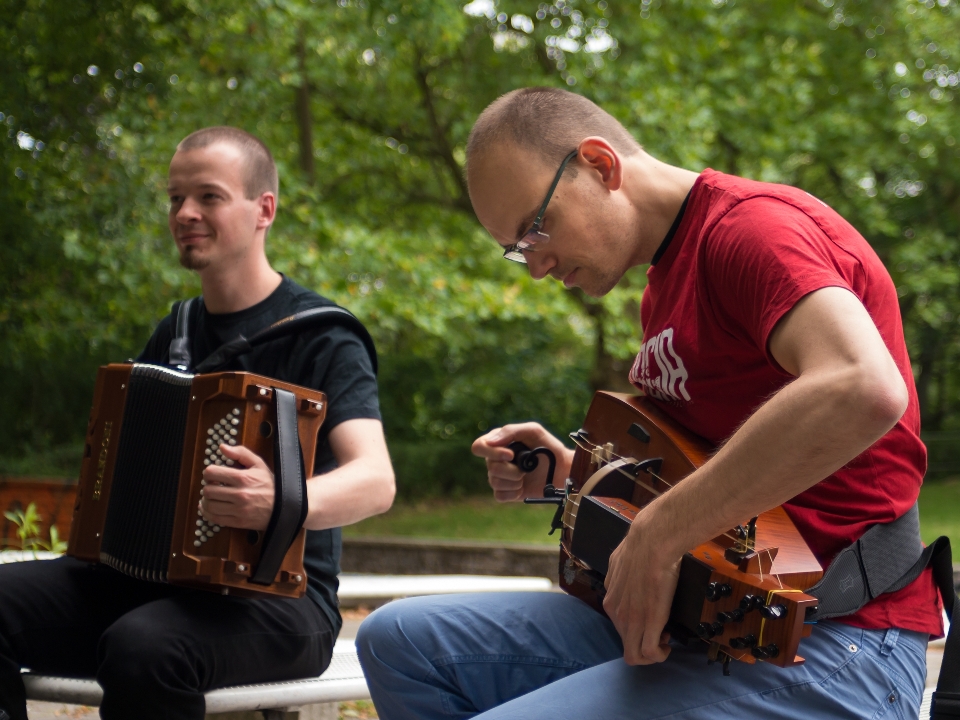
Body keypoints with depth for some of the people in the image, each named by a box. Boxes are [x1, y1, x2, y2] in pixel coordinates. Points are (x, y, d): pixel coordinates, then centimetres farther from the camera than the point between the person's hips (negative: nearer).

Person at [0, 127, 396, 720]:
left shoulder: (318, 333, -6)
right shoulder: (173, 334, 16)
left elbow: (375, 481, -21)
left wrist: (285, 504, -41)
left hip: (277, 593, -6)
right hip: (155, 575, 6)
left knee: (144, 646, -37)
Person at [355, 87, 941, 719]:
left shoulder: (753, 226, -14)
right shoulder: (664, 287, 19)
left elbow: (864, 389, -35)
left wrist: (657, 538, -28)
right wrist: (573, 475, 12)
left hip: (828, 643, -10)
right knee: (399, 640, 7)